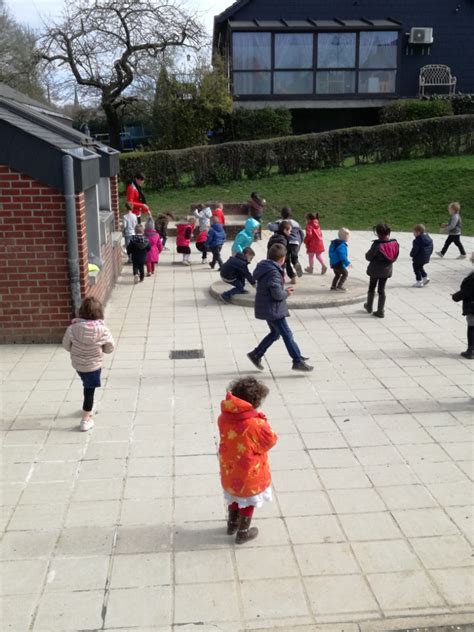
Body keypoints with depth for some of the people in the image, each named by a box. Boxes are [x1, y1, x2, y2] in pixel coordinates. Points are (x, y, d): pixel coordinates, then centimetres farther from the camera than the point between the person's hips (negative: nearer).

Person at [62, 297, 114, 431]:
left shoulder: (73, 328, -17)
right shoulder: (102, 330, -21)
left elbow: (66, 345, -4)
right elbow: (110, 348, -8)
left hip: (77, 364, 3)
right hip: (93, 365, -3)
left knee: (87, 388, 29)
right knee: (89, 391, 11)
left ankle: (88, 409, 48)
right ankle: (85, 420, 17)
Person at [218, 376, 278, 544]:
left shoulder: (223, 418, -15)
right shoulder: (256, 424, -32)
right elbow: (270, 441, -16)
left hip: (230, 470, 5)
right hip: (250, 473, -5)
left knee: (234, 497, 29)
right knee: (248, 503, 19)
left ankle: (232, 525, 48)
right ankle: (243, 533, 35)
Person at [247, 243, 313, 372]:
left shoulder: (265, 267, 8)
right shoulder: (273, 272, -23)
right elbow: (277, 294, -26)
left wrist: (284, 290, 10)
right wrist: (287, 293, -6)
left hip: (267, 308, 10)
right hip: (273, 310, -10)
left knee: (275, 333, 22)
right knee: (287, 335, -2)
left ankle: (256, 354, 27)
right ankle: (298, 361, 5)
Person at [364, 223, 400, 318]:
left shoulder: (377, 244, -23)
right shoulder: (395, 243, -7)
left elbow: (368, 257, -15)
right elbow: (395, 257, 4)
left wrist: (368, 252, 5)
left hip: (375, 270, -4)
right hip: (387, 270, 4)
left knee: (371, 288, 17)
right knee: (381, 290, 12)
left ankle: (369, 307, 33)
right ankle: (380, 311, 12)